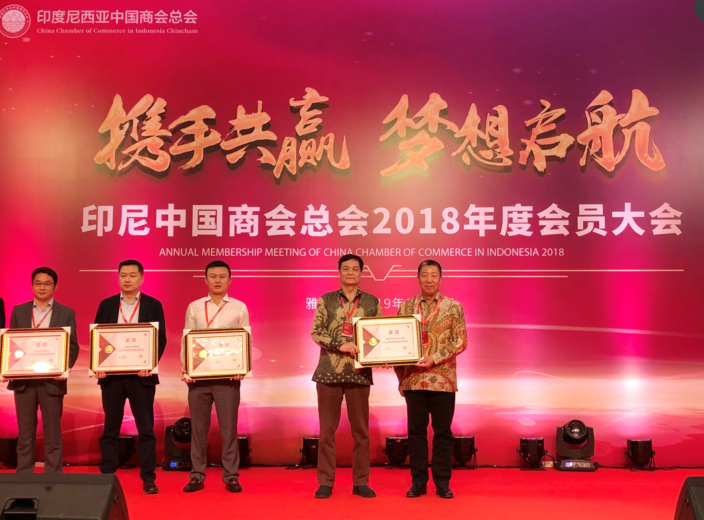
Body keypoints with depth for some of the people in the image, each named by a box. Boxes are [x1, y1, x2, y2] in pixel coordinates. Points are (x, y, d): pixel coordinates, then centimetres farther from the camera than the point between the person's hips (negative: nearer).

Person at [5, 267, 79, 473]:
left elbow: (72, 345, 0)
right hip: (23, 379, 2)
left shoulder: (66, 313, 4)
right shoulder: (19, 311, 10)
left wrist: (65, 367, -18)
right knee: (25, 432, 8)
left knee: (52, 432, 3)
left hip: (51, 380, -2)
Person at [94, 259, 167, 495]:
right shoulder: (106, 305, 8)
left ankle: (148, 478, 7)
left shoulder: (153, 305, 3)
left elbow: (161, 339, -1)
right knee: (110, 428, 8)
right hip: (111, 374, 2)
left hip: (141, 374, -2)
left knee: (145, 428, 2)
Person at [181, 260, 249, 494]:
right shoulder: (194, 307, 8)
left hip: (228, 376, -1)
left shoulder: (239, 308, 5)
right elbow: (186, 341, 7)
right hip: (198, 376, 1)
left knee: (229, 427, 2)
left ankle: (231, 476, 10)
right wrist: (184, 368, -6)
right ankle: (197, 476, 15)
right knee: (198, 427, 6)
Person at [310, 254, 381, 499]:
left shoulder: (372, 302, 7)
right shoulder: (326, 300, 5)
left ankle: (360, 482, 15)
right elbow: (316, 332, -3)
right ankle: (325, 482, 12)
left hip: (360, 372, 1)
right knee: (327, 429, 4)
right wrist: (341, 345, -17)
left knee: (361, 430, 5)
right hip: (329, 371, -1)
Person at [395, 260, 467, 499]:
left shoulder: (453, 307, 3)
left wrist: (433, 359, -15)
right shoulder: (406, 306, 9)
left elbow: (460, 342, -4)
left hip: (442, 379, -1)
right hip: (413, 379, 2)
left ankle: (442, 482, 12)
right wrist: (400, 376, 2)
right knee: (416, 431, 5)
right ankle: (418, 481, 14)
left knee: (443, 431, 3)